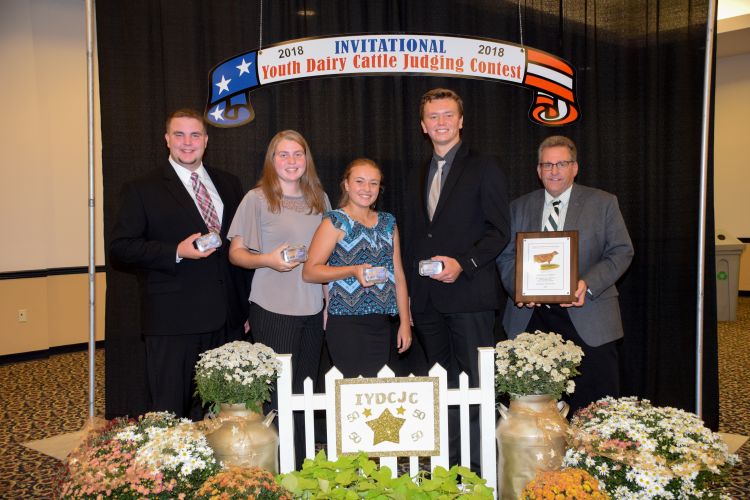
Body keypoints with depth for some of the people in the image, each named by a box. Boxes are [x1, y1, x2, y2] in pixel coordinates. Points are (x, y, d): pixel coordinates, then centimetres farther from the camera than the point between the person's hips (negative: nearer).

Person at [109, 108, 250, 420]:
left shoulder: (229, 185, 13)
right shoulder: (143, 190, 1)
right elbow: (120, 247, -5)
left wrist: (246, 307, 12)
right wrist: (176, 252, -18)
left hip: (227, 321, 4)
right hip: (172, 321, -4)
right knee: (170, 414, 3)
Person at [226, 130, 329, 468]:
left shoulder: (319, 198, 10)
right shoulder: (257, 199, -3)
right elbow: (236, 253, -2)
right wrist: (267, 260, -21)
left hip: (312, 310, 5)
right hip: (272, 311, -4)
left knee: (305, 392, 11)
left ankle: (302, 466, 24)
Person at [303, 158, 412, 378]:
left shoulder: (388, 223, 14)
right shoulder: (335, 222, -2)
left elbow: (398, 275, 14)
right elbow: (309, 272, -8)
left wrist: (405, 322, 10)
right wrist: (353, 271, -19)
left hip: (383, 324, 5)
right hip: (347, 324, -5)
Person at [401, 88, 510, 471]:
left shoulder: (484, 169, 1)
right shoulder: (417, 177, 19)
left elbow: (499, 232, -4)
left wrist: (463, 263, -18)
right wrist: (409, 294, 14)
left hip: (469, 295, -5)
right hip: (428, 301, 6)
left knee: (475, 384, -3)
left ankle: (479, 467, 8)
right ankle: (446, 464, 20)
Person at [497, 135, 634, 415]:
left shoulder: (603, 203, 6)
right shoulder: (519, 207, 13)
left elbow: (621, 252, 1)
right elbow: (506, 256, 10)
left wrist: (588, 285, -15)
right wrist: (519, 286, -11)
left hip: (586, 318, -2)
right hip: (532, 317, 2)